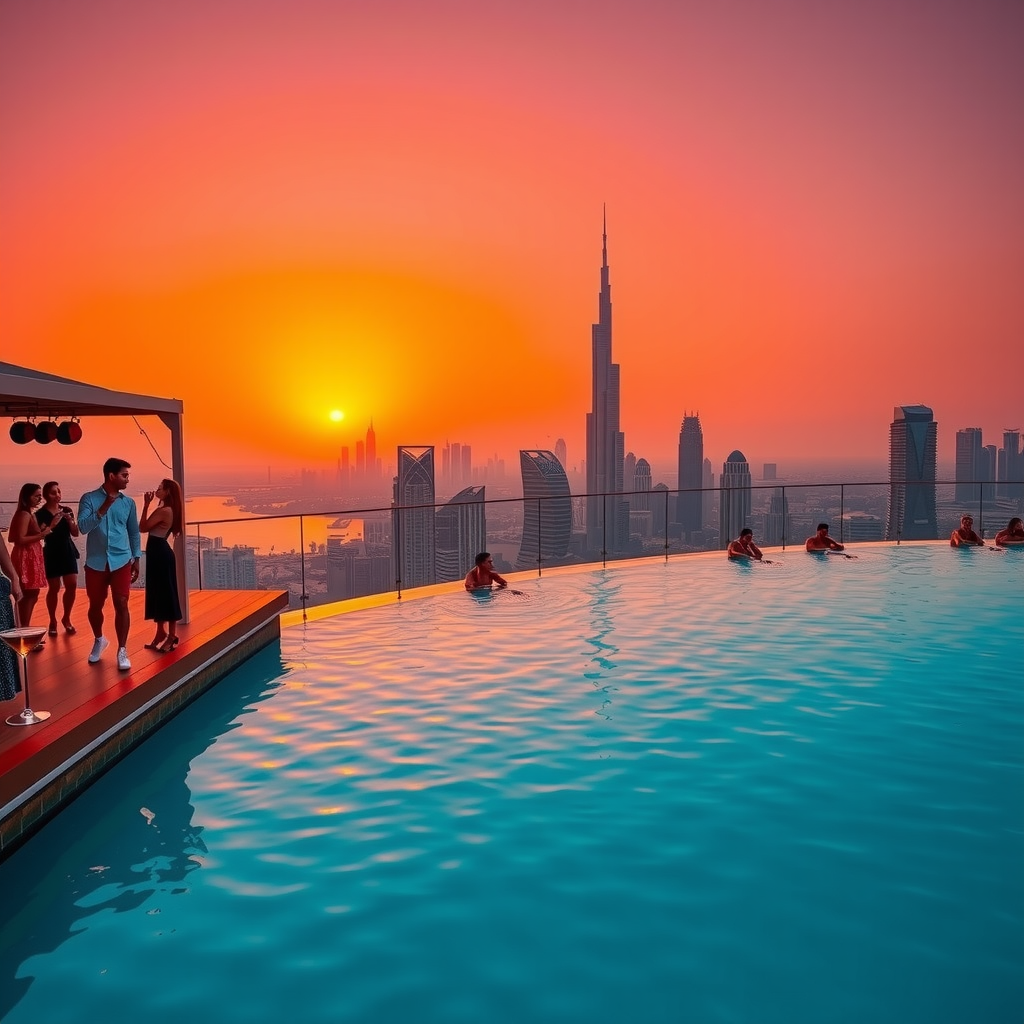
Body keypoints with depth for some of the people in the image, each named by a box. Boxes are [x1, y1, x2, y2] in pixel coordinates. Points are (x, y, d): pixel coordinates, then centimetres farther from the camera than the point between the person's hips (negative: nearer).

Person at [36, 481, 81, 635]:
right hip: (51, 553, -3)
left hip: (68, 552, 3)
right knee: (54, 588, -1)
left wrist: (70, 520, -14)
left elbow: (75, 533, 4)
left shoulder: (67, 510, 5)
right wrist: (52, 525, -25)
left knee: (72, 586, -3)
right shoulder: (41, 514, -6)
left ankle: (66, 619, 13)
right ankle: (53, 622, 11)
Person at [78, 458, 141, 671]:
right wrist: (104, 507, -21)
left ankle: (122, 651, 3)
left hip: (121, 561, 1)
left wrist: (136, 559, 9)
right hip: (96, 562, -1)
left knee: (121, 604, -6)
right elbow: (83, 527, -15)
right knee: (95, 605, 12)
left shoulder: (128, 502, 5)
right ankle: (99, 640, 37)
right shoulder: (89, 498, -4)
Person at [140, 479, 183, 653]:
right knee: (159, 593, 15)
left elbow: (143, 527, -16)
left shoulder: (163, 511, -17)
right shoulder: (167, 510, 13)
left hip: (160, 554, -10)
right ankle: (162, 632, 23)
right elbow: (150, 526, 16)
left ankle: (171, 635, 0)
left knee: (165, 594, -5)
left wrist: (146, 504, -13)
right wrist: (149, 504, 11)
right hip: (159, 553, 10)